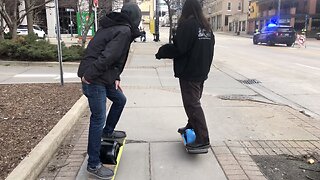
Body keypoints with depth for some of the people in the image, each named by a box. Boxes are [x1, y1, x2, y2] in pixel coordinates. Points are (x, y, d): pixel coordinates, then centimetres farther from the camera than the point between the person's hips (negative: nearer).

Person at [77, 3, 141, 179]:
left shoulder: (113, 26, 15)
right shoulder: (124, 31, -15)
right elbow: (107, 56, -25)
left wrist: (115, 78, 10)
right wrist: (89, 75, -21)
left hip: (104, 77, 10)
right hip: (94, 79, -10)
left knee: (120, 100, 24)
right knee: (98, 118, -5)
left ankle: (108, 132, 43)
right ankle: (93, 165, 6)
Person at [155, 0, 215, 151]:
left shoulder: (187, 25, -14)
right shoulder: (206, 27, 10)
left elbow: (178, 48, -19)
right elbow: (209, 49, 16)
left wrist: (161, 52, -5)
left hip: (189, 72, -8)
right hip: (202, 71, 9)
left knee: (192, 104, -7)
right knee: (194, 101, 21)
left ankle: (203, 139, -7)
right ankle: (191, 127, 36)